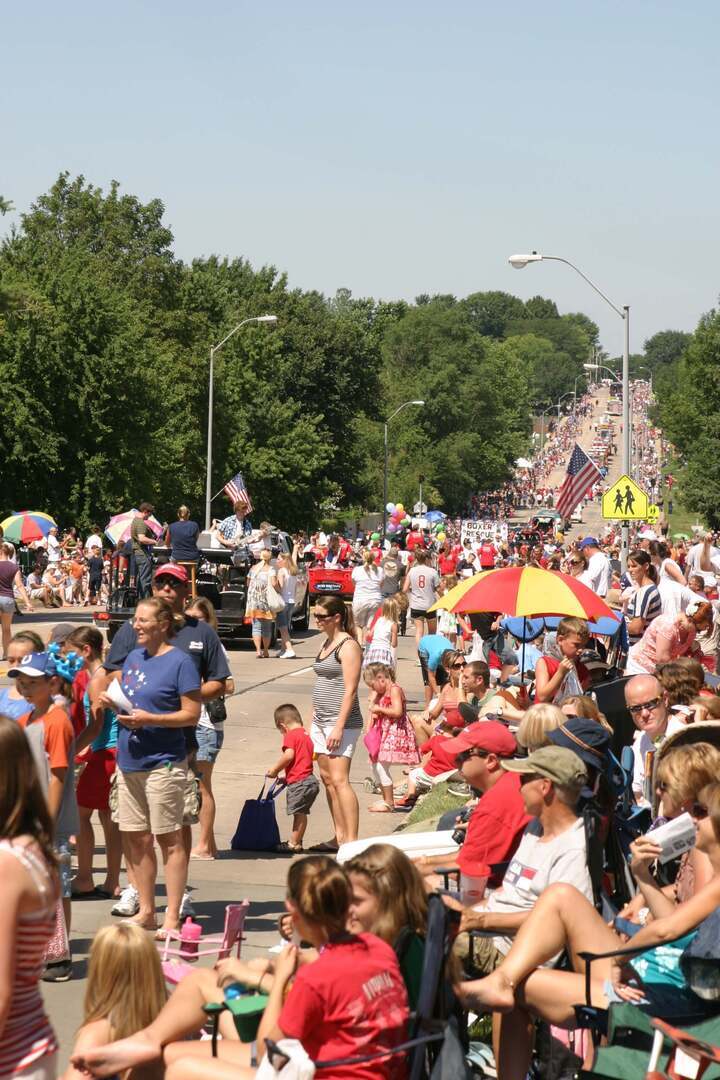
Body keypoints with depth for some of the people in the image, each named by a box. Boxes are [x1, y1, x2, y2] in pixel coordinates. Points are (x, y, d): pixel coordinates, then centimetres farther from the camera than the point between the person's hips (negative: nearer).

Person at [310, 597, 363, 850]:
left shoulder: (348, 646, -11)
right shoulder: (325, 644, 16)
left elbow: (350, 690, -17)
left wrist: (339, 727, -21)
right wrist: (313, 720, 17)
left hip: (340, 722, -9)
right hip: (321, 721, 9)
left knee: (339, 780, -14)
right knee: (327, 778, 8)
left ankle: (351, 839, -15)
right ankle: (340, 837, 14)